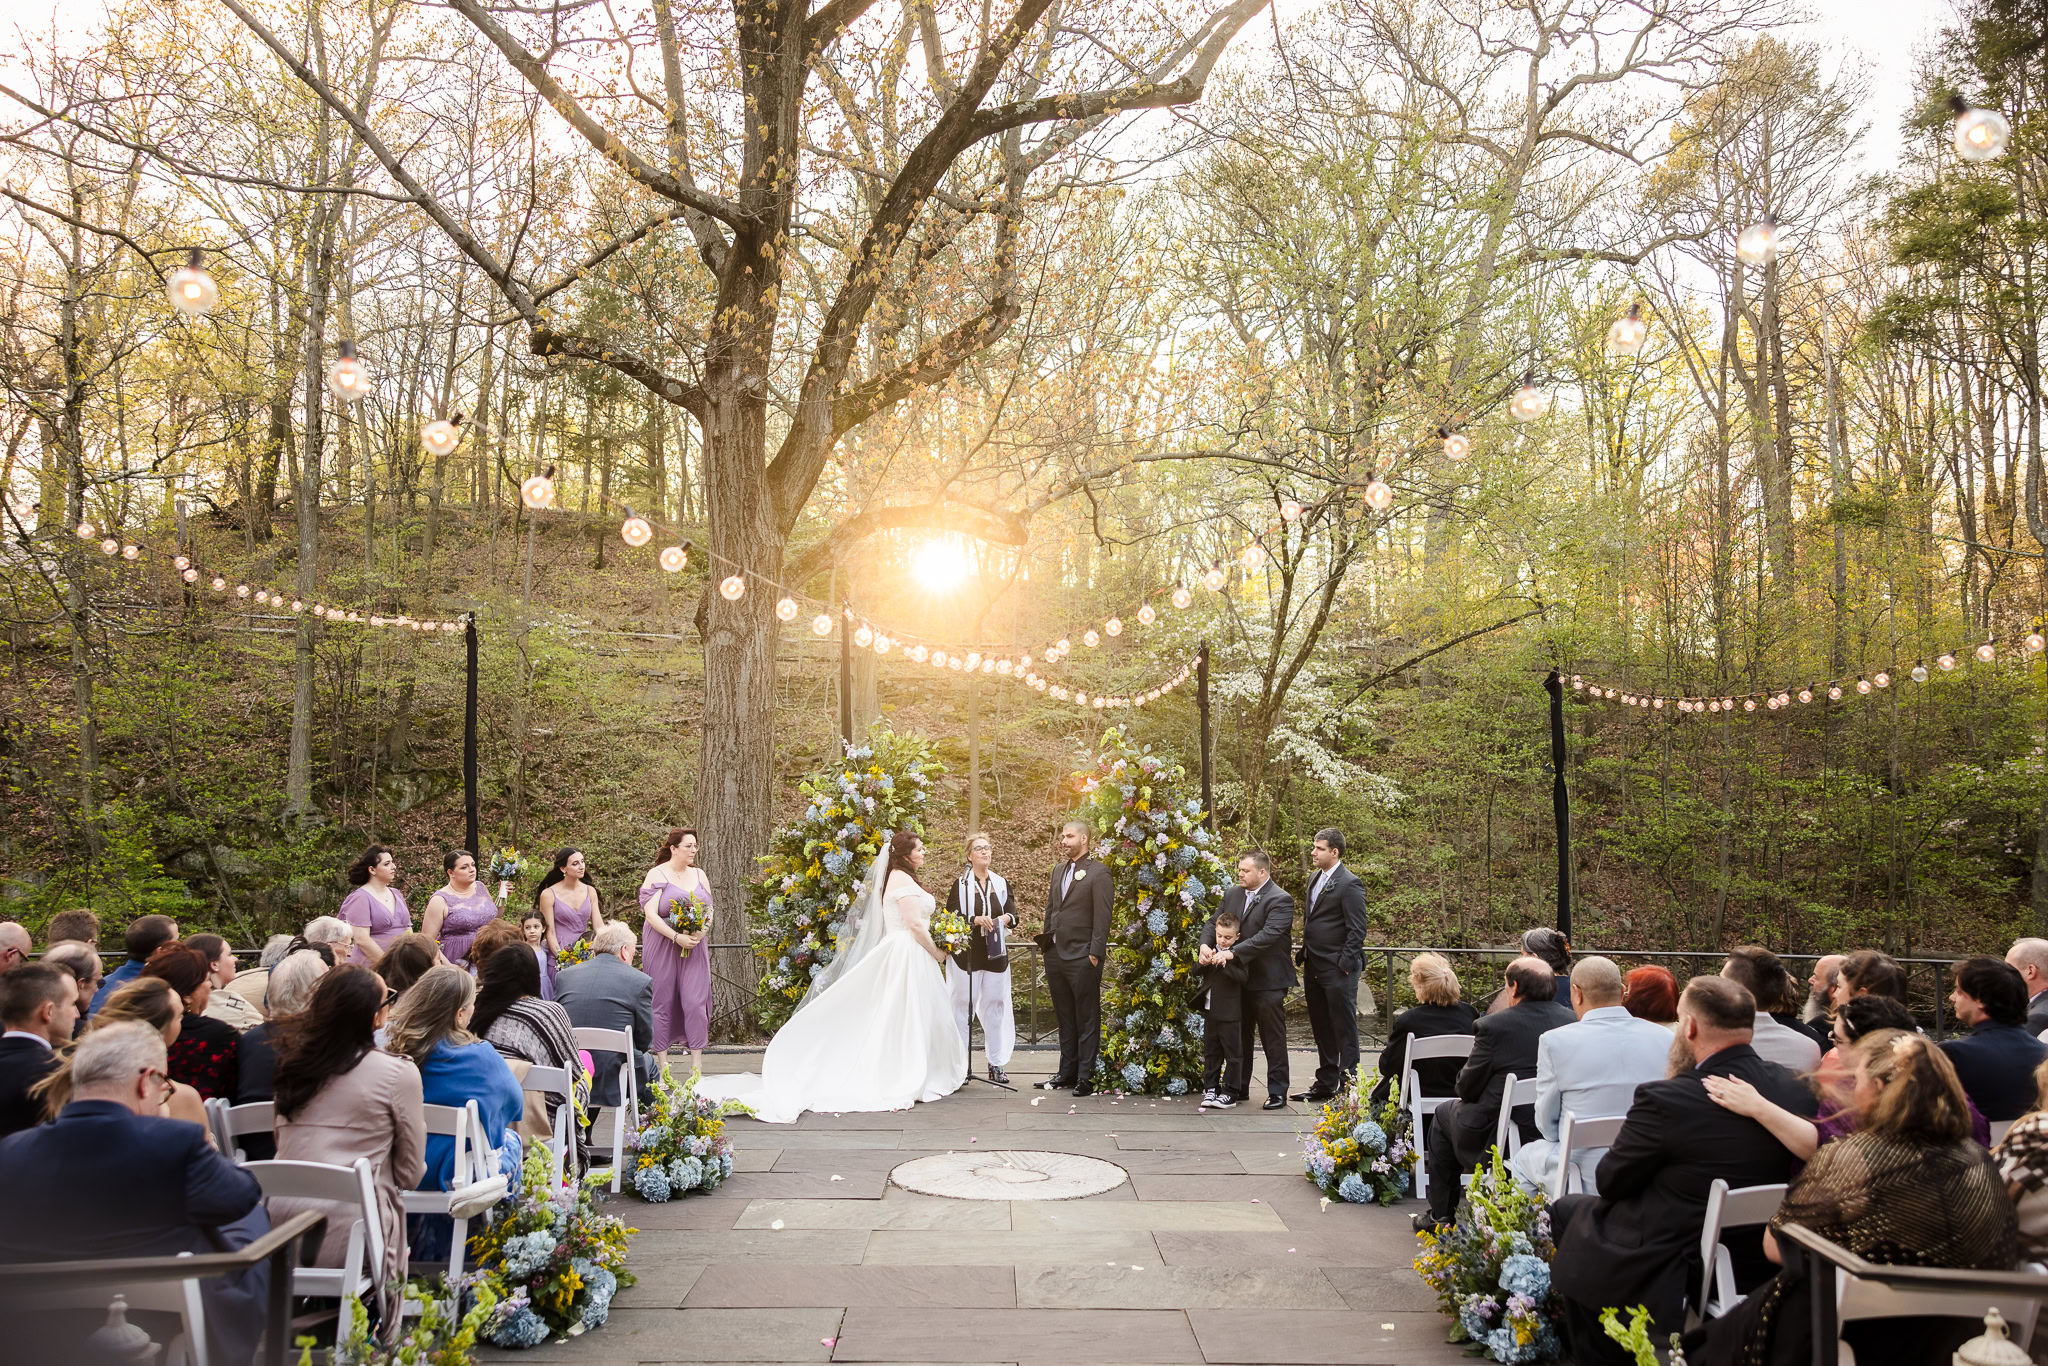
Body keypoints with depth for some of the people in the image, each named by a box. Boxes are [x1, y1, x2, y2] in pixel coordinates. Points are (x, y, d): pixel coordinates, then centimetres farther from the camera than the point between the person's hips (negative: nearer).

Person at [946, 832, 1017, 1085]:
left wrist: (1008, 919, -6)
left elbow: (1013, 915, 16)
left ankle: (996, 1064, 12)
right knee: (962, 1007, -2)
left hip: (995, 955, 4)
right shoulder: (961, 884, -3)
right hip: (967, 955, -4)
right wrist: (975, 920, -18)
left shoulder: (1001, 883, 11)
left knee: (995, 1007, 6)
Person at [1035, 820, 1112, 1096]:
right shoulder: (1058, 870, 15)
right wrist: (1044, 945, 13)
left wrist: (1095, 954, -16)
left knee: (1087, 1020, 1)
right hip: (1055, 956, 7)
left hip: (1082, 958, -7)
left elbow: (1102, 917, -12)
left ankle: (1086, 1077, 5)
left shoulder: (1098, 872, -8)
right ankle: (1067, 1073, 21)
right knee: (1064, 1019, 14)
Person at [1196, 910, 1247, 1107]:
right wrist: (1203, 963, -12)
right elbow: (1195, 971, 9)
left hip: (1230, 1013, -6)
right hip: (1210, 1010, 6)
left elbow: (1243, 977, -20)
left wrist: (1225, 963, -31)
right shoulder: (1211, 950, 10)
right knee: (1211, 1052, 13)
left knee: (1233, 1053, 1)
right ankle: (1211, 1088, 22)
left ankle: (1230, 1092, 6)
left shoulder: (1237, 955, -7)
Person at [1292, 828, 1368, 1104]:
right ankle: (1325, 1083, 25)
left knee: (1344, 1027, -1)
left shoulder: (1349, 884, -13)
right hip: (1314, 967, 9)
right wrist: (1304, 952, 13)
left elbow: (1357, 929, -15)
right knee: (1321, 1028, 15)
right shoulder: (1315, 879, 14)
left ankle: (1348, 1081, 4)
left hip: (1338, 970, -9)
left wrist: (1344, 964, -18)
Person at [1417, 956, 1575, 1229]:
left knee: (1444, 1113, 25)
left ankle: (1440, 1214, 29)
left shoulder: (1493, 1026, -19)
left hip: (1496, 1144, -5)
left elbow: (1466, 1089, -10)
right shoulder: (1571, 1020, -4)